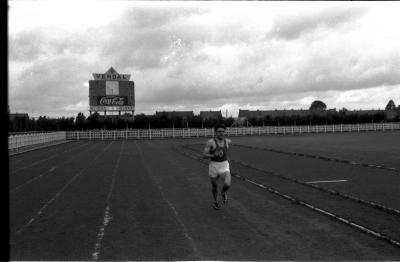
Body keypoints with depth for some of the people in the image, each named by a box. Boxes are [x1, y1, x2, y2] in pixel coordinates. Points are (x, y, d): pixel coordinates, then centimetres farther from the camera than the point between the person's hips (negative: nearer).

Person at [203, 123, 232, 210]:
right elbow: (204, 155, -12)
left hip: (224, 167, 2)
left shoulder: (227, 141, 0)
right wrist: (214, 155, -27)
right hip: (213, 167, -2)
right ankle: (215, 201, 45)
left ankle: (223, 192, 19)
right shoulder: (210, 142, -11)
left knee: (227, 184, -18)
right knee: (214, 186, 14)